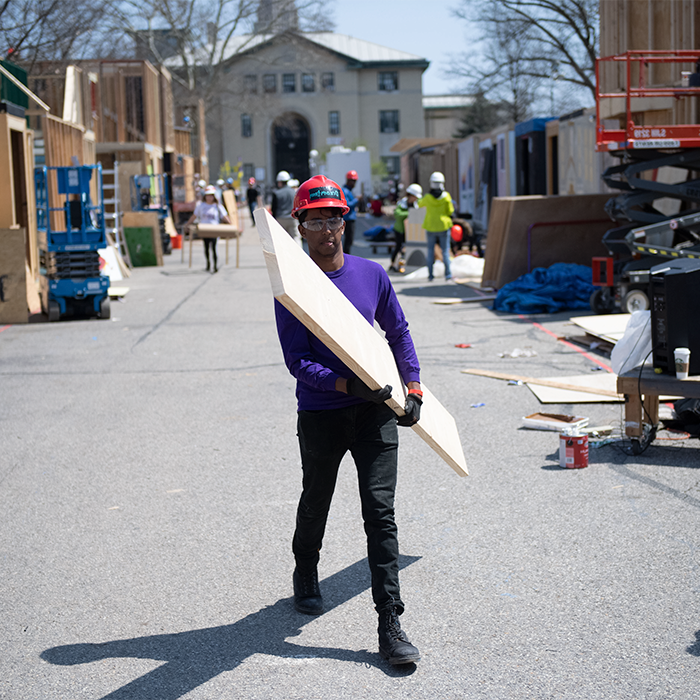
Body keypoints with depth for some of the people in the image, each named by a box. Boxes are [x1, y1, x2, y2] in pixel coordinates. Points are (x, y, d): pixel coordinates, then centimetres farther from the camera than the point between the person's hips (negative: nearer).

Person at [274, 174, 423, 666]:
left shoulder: (372, 275, 2)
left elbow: (398, 332, 15)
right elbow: (297, 362, -13)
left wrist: (413, 386, 6)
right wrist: (347, 385, -25)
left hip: (376, 411, 1)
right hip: (320, 416, -1)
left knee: (380, 511, -5)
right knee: (316, 504, 19)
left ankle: (391, 625, -3)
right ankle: (305, 576, 49)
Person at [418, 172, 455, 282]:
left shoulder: (427, 197, -11)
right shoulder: (446, 196, -12)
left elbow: (420, 204, 11)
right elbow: (450, 211, -4)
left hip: (431, 227, 0)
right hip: (444, 226, 0)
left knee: (431, 250, 10)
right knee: (445, 250, 6)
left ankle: (430, 274, 8)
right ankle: (447, 274, 4)